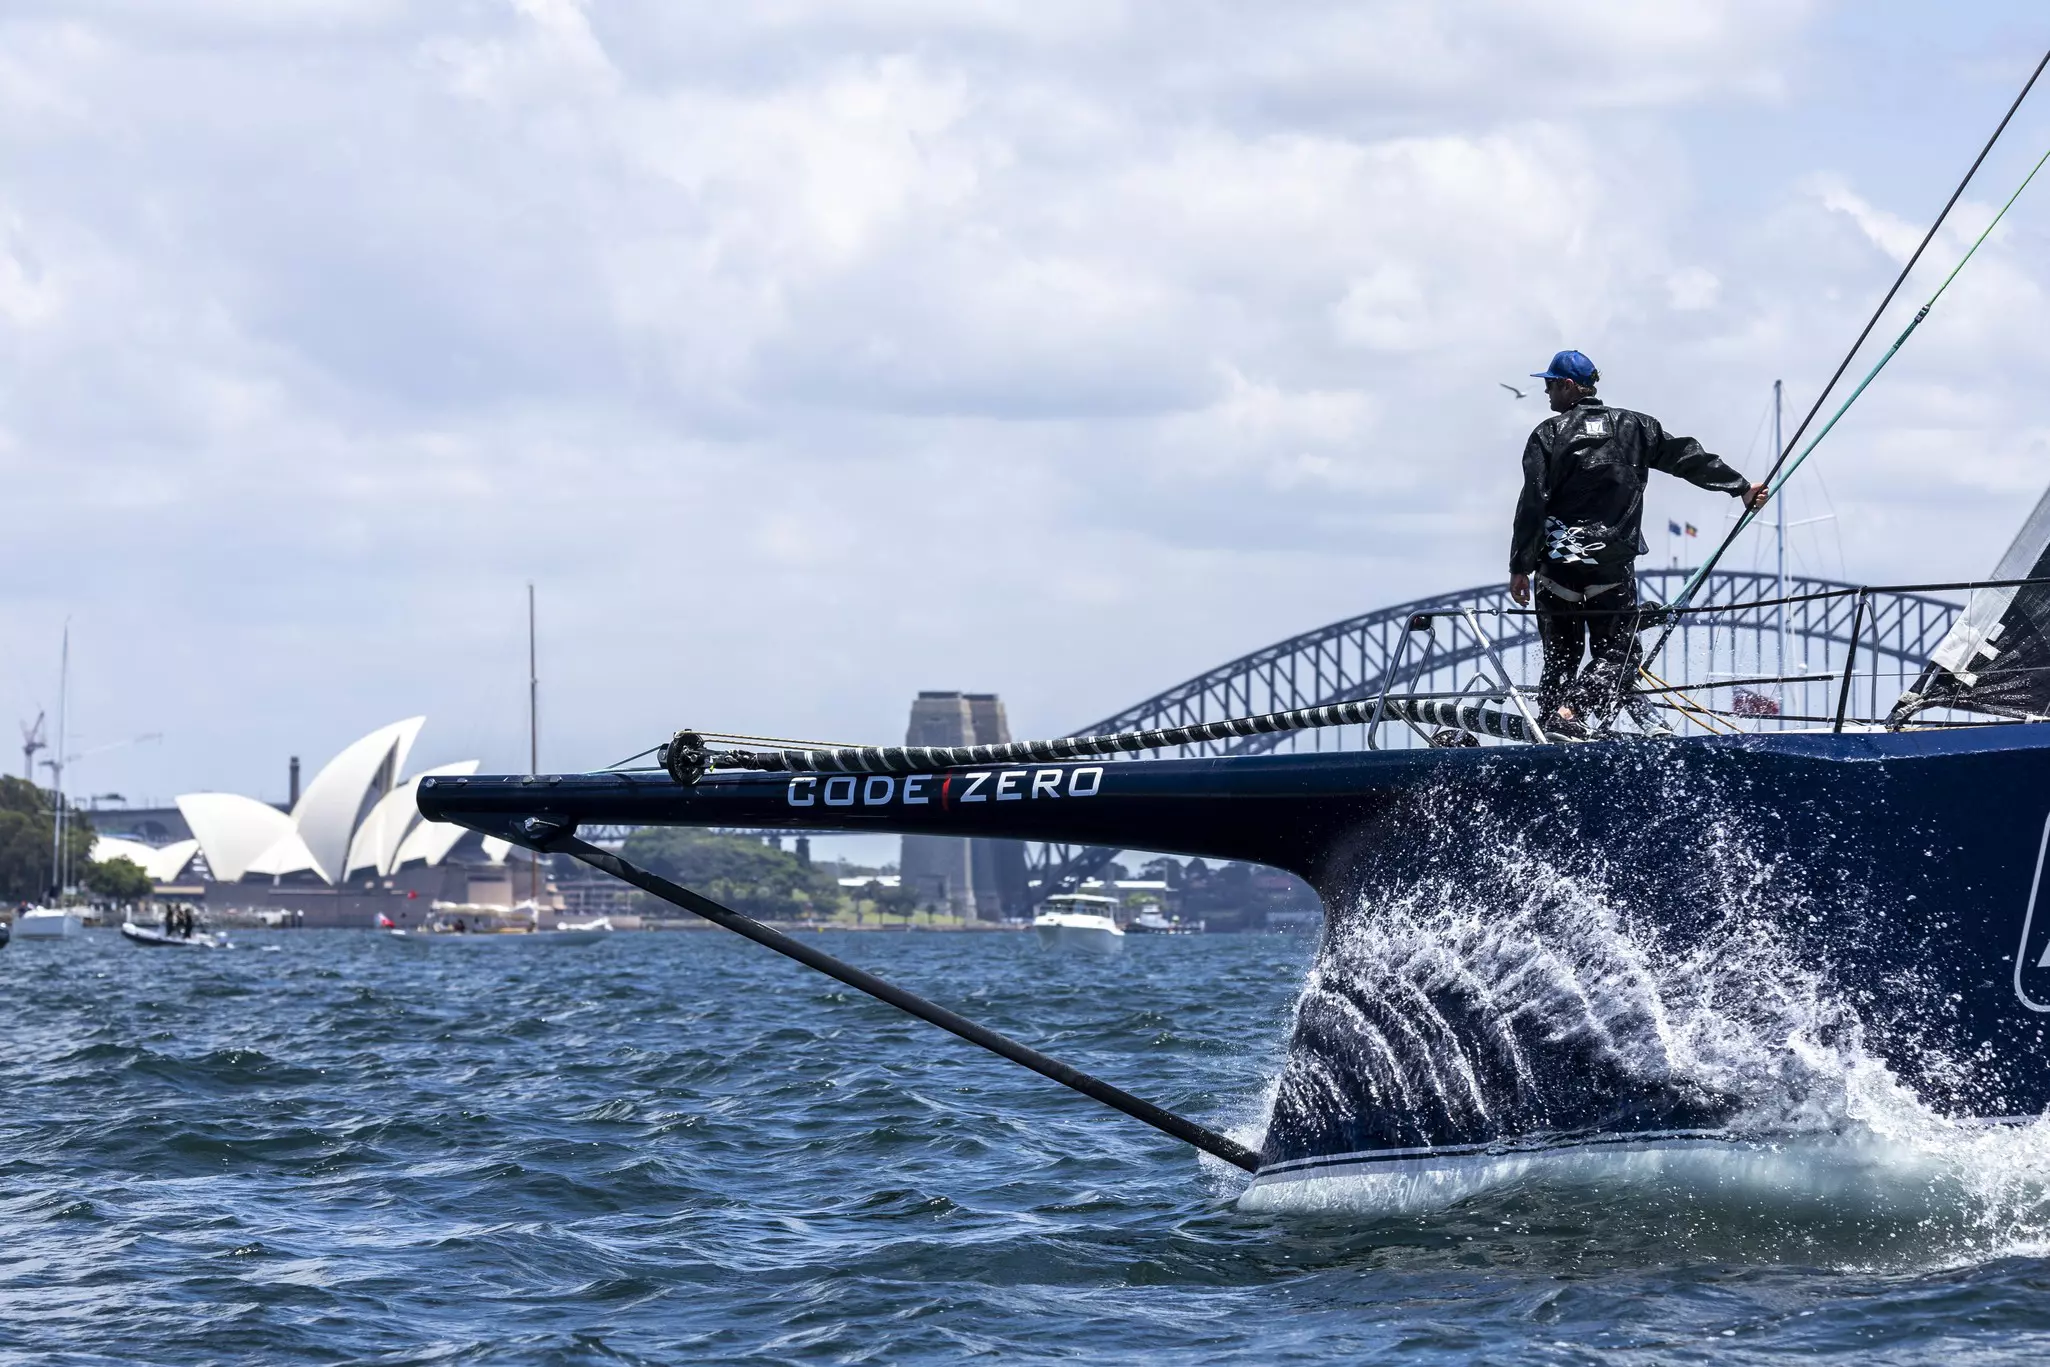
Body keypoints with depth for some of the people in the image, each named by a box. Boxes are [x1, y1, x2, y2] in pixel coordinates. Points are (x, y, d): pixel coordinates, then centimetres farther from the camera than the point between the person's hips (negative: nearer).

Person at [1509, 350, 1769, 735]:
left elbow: (1532, 504, -8)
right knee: (1618, 653, 1)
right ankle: (1576, 711, -22)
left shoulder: (1550, 434, -3)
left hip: (1558, 565, -1)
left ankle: (1550, 717, 4)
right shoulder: (1633, 427, 6)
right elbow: (1688, 458, 10)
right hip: (1612, 565, 1)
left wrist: (1521, 566, -6)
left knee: (1560, 657, 11)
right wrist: (1741, 487, 19)